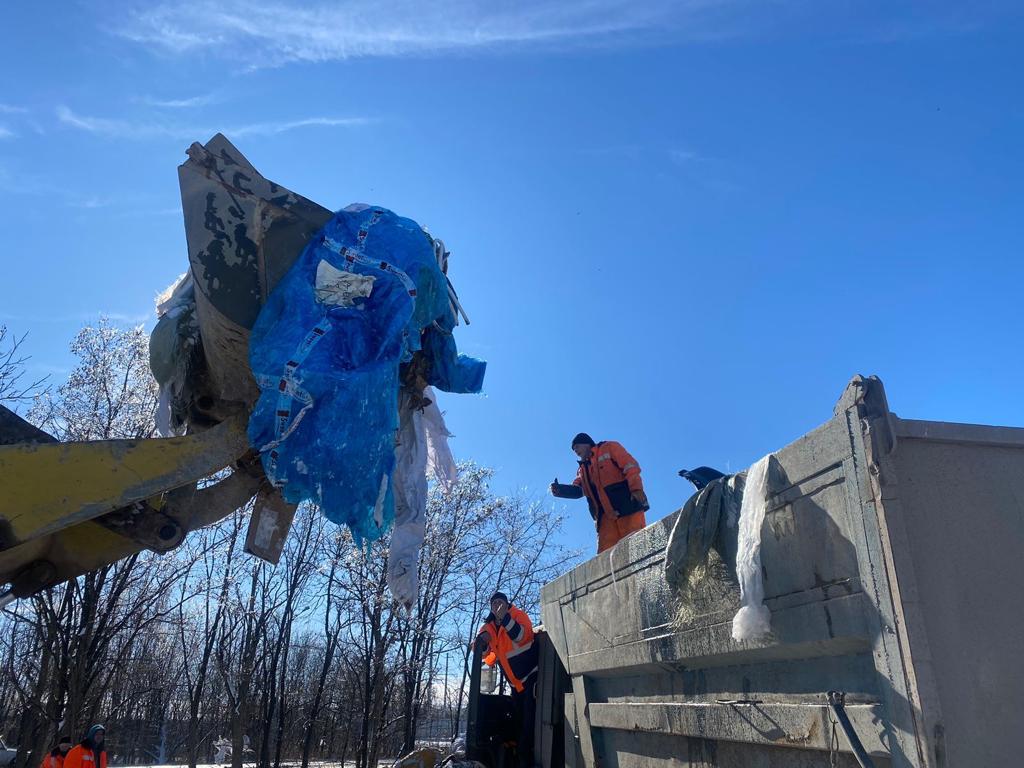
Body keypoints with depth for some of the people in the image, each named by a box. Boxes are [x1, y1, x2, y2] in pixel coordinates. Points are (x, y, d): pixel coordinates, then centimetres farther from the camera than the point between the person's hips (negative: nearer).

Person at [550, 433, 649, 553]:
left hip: (627, 504, -6)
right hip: (606, 515, 6)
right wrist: (559, 490, -4)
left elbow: (631, 466, -3)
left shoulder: (609, 448, 10)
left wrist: (636, 488, -19)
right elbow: (576, 490, 15)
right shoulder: (583, 469, 29)